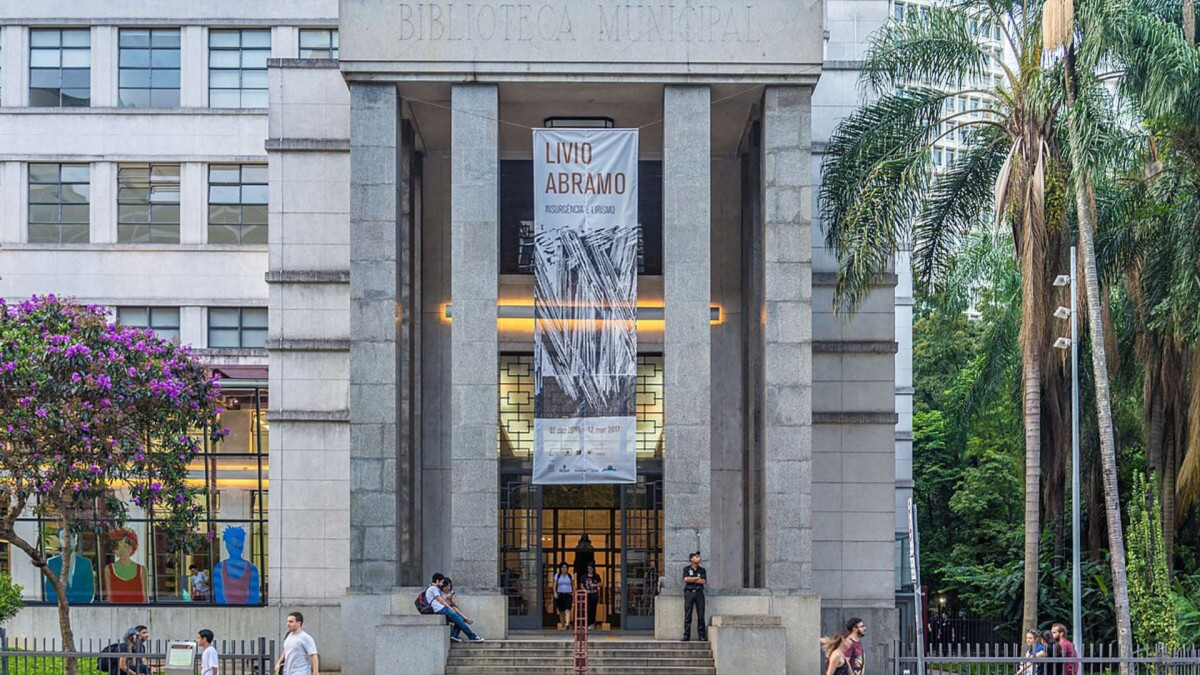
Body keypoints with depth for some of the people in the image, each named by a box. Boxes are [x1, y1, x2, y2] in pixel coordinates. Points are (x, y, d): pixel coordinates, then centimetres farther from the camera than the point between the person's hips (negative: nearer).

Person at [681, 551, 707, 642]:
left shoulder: (702, 570, 13)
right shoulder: (687, 569, 9)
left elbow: (704, 581, -2)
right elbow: (686, 579, -8)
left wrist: (691, 580, -3)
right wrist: (697, 578, -2)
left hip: (699, 593, 2)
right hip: (689, 593, -2)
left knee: (701, 615, -2)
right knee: (687, 615, -4)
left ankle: (702, 635, 1)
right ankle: (686, 635, -2)